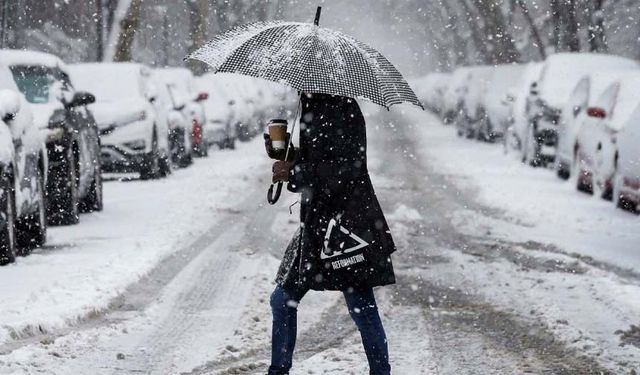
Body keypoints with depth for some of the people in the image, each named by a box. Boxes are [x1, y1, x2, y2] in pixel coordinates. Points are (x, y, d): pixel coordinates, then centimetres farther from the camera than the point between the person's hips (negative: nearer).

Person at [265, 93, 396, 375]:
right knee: (283, 300, 13)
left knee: (362, 308, -6)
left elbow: (347, 168, -20)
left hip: (347, 221, -10)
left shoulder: (342, 110, -13)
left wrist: (294, 173, -18)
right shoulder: (314, 109, 14)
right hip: (317, 221, 10)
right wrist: (283, 155, 5)